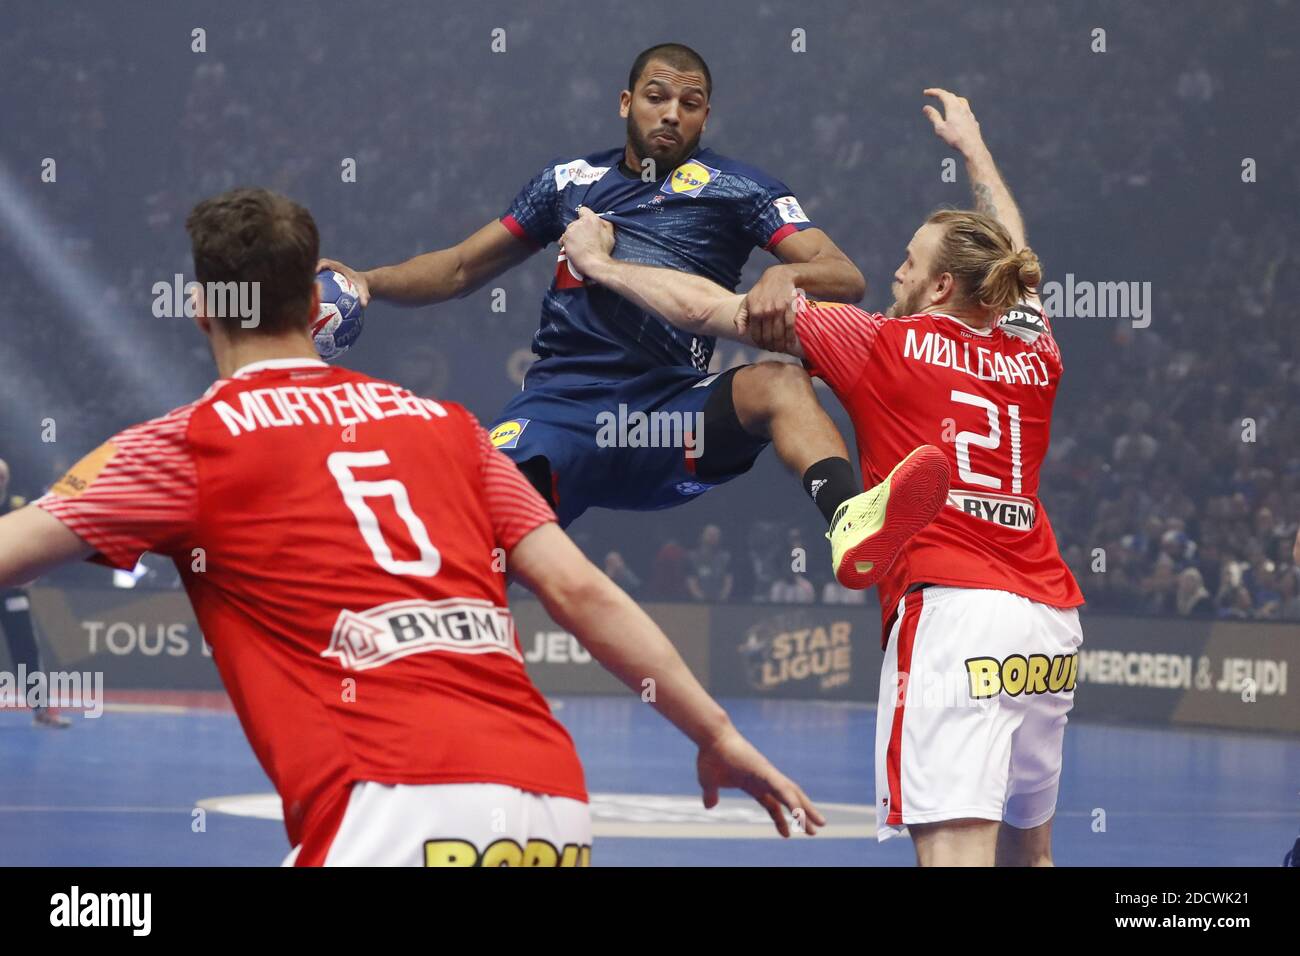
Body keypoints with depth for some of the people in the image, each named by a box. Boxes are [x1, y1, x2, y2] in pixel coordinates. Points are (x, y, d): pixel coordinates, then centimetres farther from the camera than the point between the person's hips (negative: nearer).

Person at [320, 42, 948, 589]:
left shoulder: (737, 188, 13)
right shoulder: (569, 181, 19)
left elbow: (847, 280, 3)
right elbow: (460, 269, 27)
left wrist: (785, 273, -20)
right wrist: (368, 282, 9)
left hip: (671, 417, -2)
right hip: (559, 406, 2)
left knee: (779, 382, -34)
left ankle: (850, 520, -62)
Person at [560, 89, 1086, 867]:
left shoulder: (886, 345, 3)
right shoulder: (1035, 355, 15)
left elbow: (709, 307, 8)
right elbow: (1012, 257, 38)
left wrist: (601, 264, 21)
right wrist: (973, 147, 53)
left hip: (953, 606, -6)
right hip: (1052, 618, 7)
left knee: (955, 847, -17)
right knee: (1028, 847, 15)